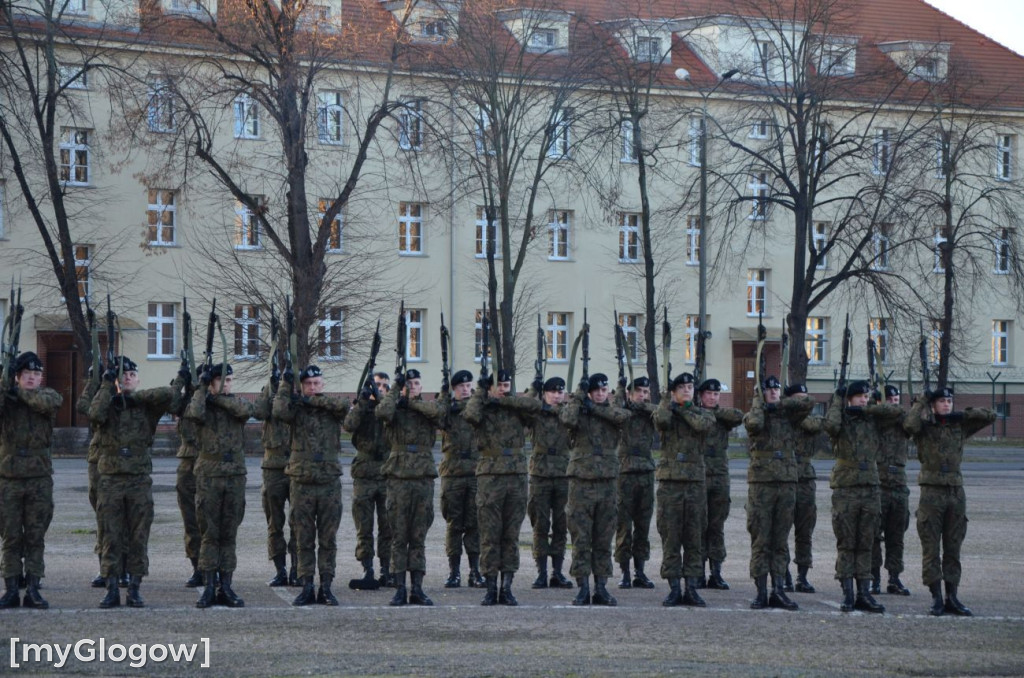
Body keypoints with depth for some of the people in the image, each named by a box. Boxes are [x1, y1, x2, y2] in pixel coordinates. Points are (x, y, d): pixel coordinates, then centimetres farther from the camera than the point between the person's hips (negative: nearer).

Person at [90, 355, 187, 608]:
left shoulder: (147, 407, 7)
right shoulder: (108, 404, 8)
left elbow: (168, 395, -11)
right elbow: (95, 414, -16)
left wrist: (133, 396, -8)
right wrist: (107, 383, -13)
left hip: (140, 481, 0)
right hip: (111, 480, 0)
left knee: (139, 538, 0)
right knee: (111, 538, 0)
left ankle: (134, 590, 5)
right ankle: (112, 590, 5)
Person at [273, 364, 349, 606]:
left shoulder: (331, 409, 5)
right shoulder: (297, 409, 4)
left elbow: (343, 405, -18)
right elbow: (279, 411, -18)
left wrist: (312, 400, -15)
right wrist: (286, 385, -11)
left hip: (330, 482, 0)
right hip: (302, 482, 0)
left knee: (328, 539, 3)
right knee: (304, 539, 4)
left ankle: (326, 587, 9)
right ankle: (306, 588, 10)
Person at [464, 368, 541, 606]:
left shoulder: (517, 410, 9)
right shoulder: (484, 410, 4)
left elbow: (535, 405, -11)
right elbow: (470, 415, -19)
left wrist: (503, 399, -10)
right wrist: (480, 392, -7)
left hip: (517, 476, 2)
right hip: (490, 475, -2)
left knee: (511, 535, 4)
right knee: (490, 535, -1)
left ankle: (507, 588, 9)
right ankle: (490, 588, 4)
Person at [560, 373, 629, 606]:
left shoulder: (611, 412, 12)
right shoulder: (577, 410, 4)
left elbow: (624, 416, -13)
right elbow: (568, 419, -20)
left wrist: (594, 408, -12)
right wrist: (579, 397, -13)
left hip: (607, 482, 3)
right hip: (581, 481, -3)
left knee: (604, 539, 6)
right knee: (581, 538, -4)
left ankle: (601, 588, 11)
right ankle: (583, 589, 0)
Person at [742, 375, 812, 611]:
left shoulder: (788, 417, 13)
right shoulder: (752, 415, 5)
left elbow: (808, 403, -3)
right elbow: (754, 424, -19)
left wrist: (776, 405, -4)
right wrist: (758, 402, -3)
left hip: (787, 483, 3)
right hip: (761, 483, -3)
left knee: (781, 541, 4)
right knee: (760, 540, -3)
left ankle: (778, 591, 6)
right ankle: (761, 593, -2)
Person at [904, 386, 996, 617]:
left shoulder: (959, 427, 11)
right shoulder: (924, 427, 1)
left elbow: (990, 416, 9)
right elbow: (909, 425, -21)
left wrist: (962, 415, -1)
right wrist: (921, 402, -8)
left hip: (956, 492, 4)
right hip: (932, 491, -4)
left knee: (953, 549, 6)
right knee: (931, 549, -3)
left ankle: (952, 597, 10)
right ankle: (936, 598, -1)